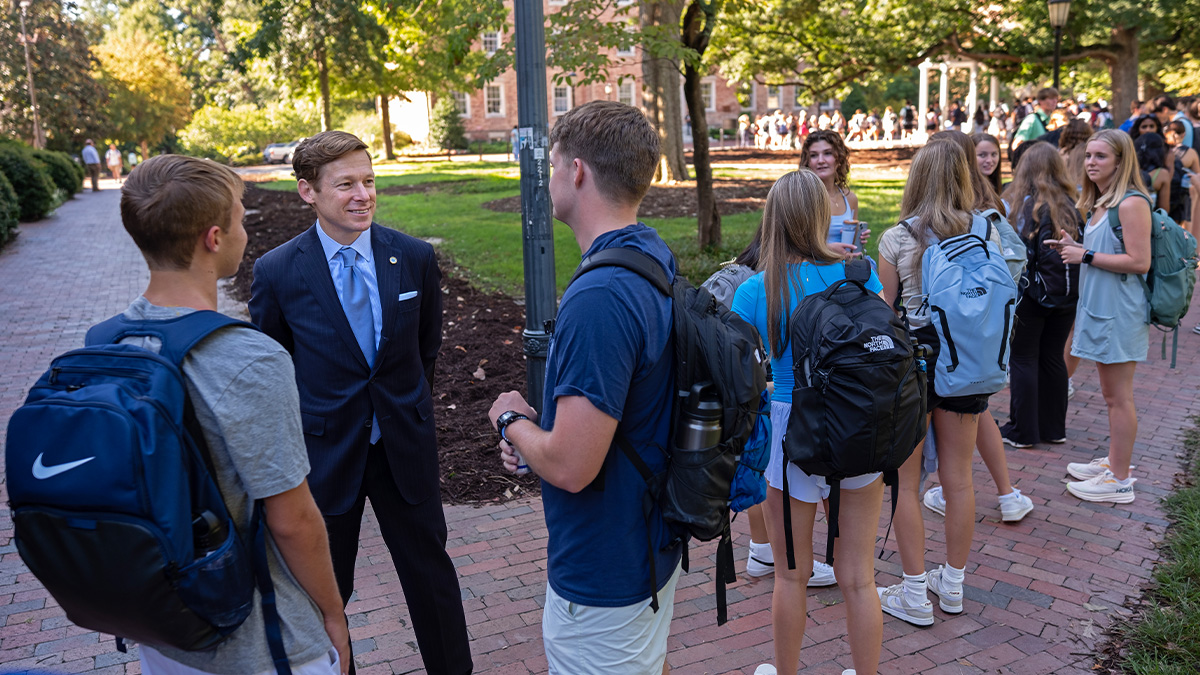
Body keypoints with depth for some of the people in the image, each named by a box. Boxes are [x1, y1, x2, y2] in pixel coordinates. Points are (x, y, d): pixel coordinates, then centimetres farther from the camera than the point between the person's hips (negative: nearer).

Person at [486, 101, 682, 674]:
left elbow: (571, 466, -31)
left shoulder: (599, 298, -31)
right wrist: (534, 432, 2)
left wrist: (512, 419, -11)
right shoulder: (656, 258, 1)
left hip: (603, 574, -9)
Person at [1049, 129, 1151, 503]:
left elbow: (1139, 261, -21)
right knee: (1110, 393, 18)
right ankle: (1114, 462, 30)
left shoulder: (1131, 203, -16)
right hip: (1098, 307, 10)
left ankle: (1120, 480, 7)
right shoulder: (1099, 203, 13)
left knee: (1119, 396, -2)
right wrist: (1074, 246, 5)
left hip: (1119, 311, -10)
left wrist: (1085, 256, -17)